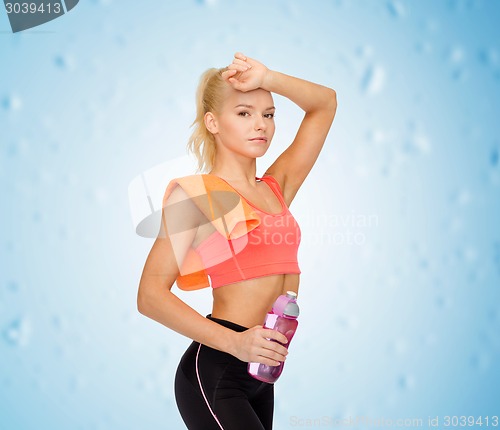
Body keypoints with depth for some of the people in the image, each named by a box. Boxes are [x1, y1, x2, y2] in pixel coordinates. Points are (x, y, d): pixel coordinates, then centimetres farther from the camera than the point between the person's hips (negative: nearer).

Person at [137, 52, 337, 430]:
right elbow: (151, 295, -13)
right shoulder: (194, 194, -6)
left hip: (259, 376, 7)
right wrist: (235, 342, -22)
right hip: (215, 373, -7)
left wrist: (266, 77, -2)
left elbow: (325, 104, 14)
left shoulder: (276, 189, 12)